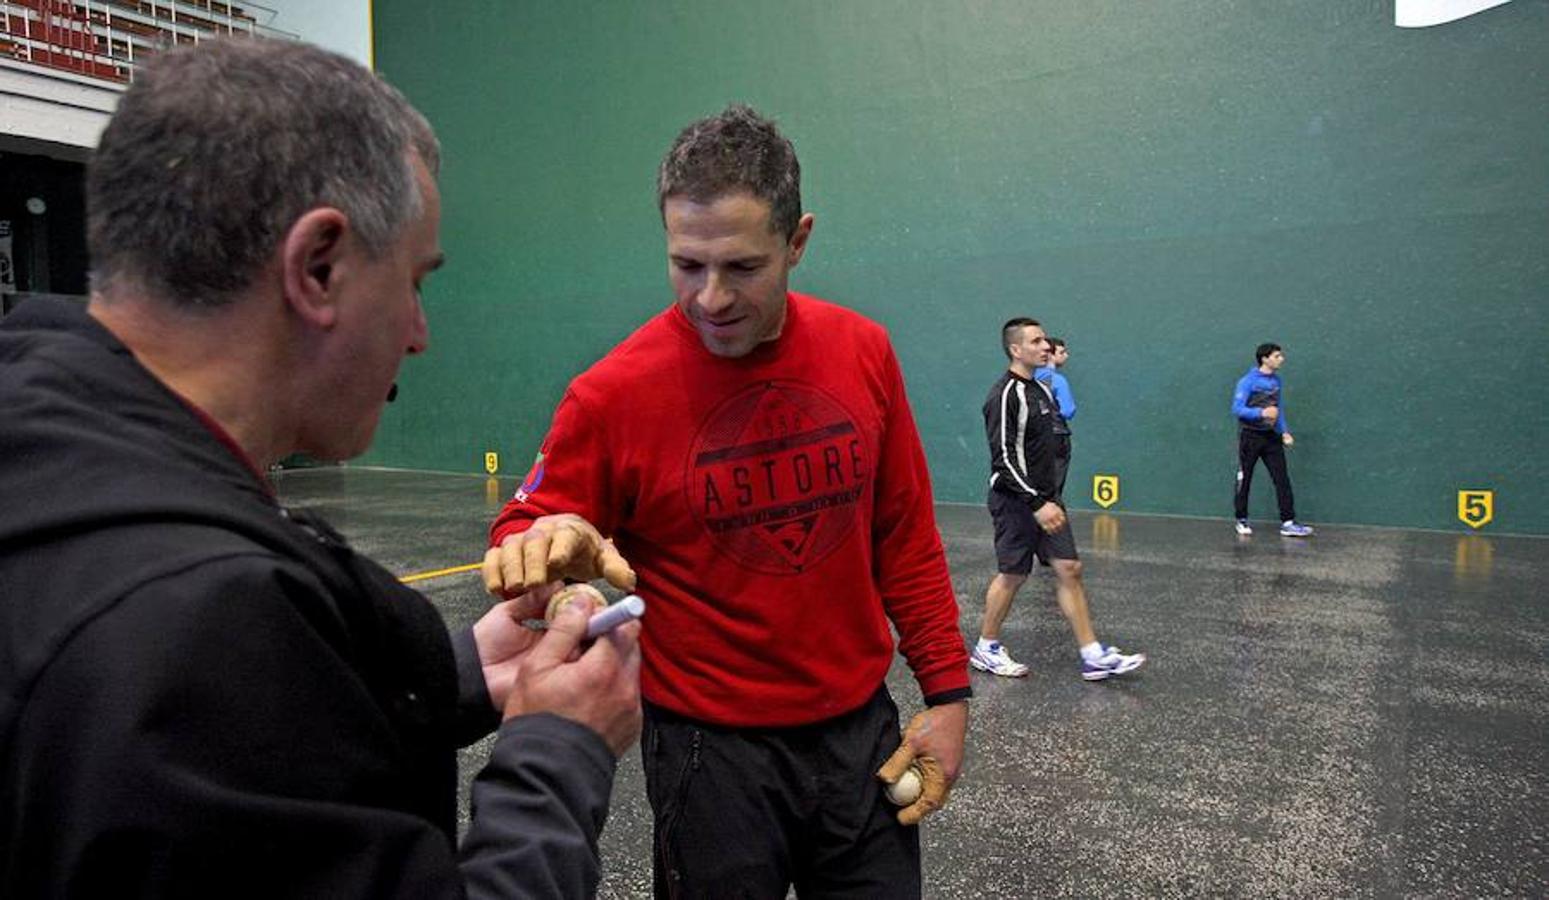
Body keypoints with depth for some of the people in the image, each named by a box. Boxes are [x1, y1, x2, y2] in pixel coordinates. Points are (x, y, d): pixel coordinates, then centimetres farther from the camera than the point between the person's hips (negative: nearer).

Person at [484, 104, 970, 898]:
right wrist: (540, 549, -29)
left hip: (860, 726, 4)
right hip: (709, 749, -3)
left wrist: (946, 689, 3)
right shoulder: (616, 392, -16)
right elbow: (526, 531, -5)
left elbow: (905, 537, 3)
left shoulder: (864, 352, -5)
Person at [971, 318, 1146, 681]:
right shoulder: (1005, 395, -17)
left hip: (1045, 499, 9)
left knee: (1069, 569, 5)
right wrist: (1037, 504, -24)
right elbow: (1004, 460, -22)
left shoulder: (1040, 389, 13)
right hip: (1015, 501, -9)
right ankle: (986, 649, 20)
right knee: (1012, 575, 2)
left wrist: (1050, 497, 19)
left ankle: (1093, 656, 9)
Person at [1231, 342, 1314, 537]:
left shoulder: (1276, 380, 8)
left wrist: (1285, 431, 7)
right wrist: (1262, 413, -30)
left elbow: (1277, 409, 16)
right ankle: (1242, 520, 18)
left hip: (1271, 436, 6)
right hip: (1250, 436, -5)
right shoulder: (1248, 381, -12)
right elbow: (1237, 409, -17)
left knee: (1282, 478, -3)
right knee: (1244, 480, 4)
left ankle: (1288, 522, -3)